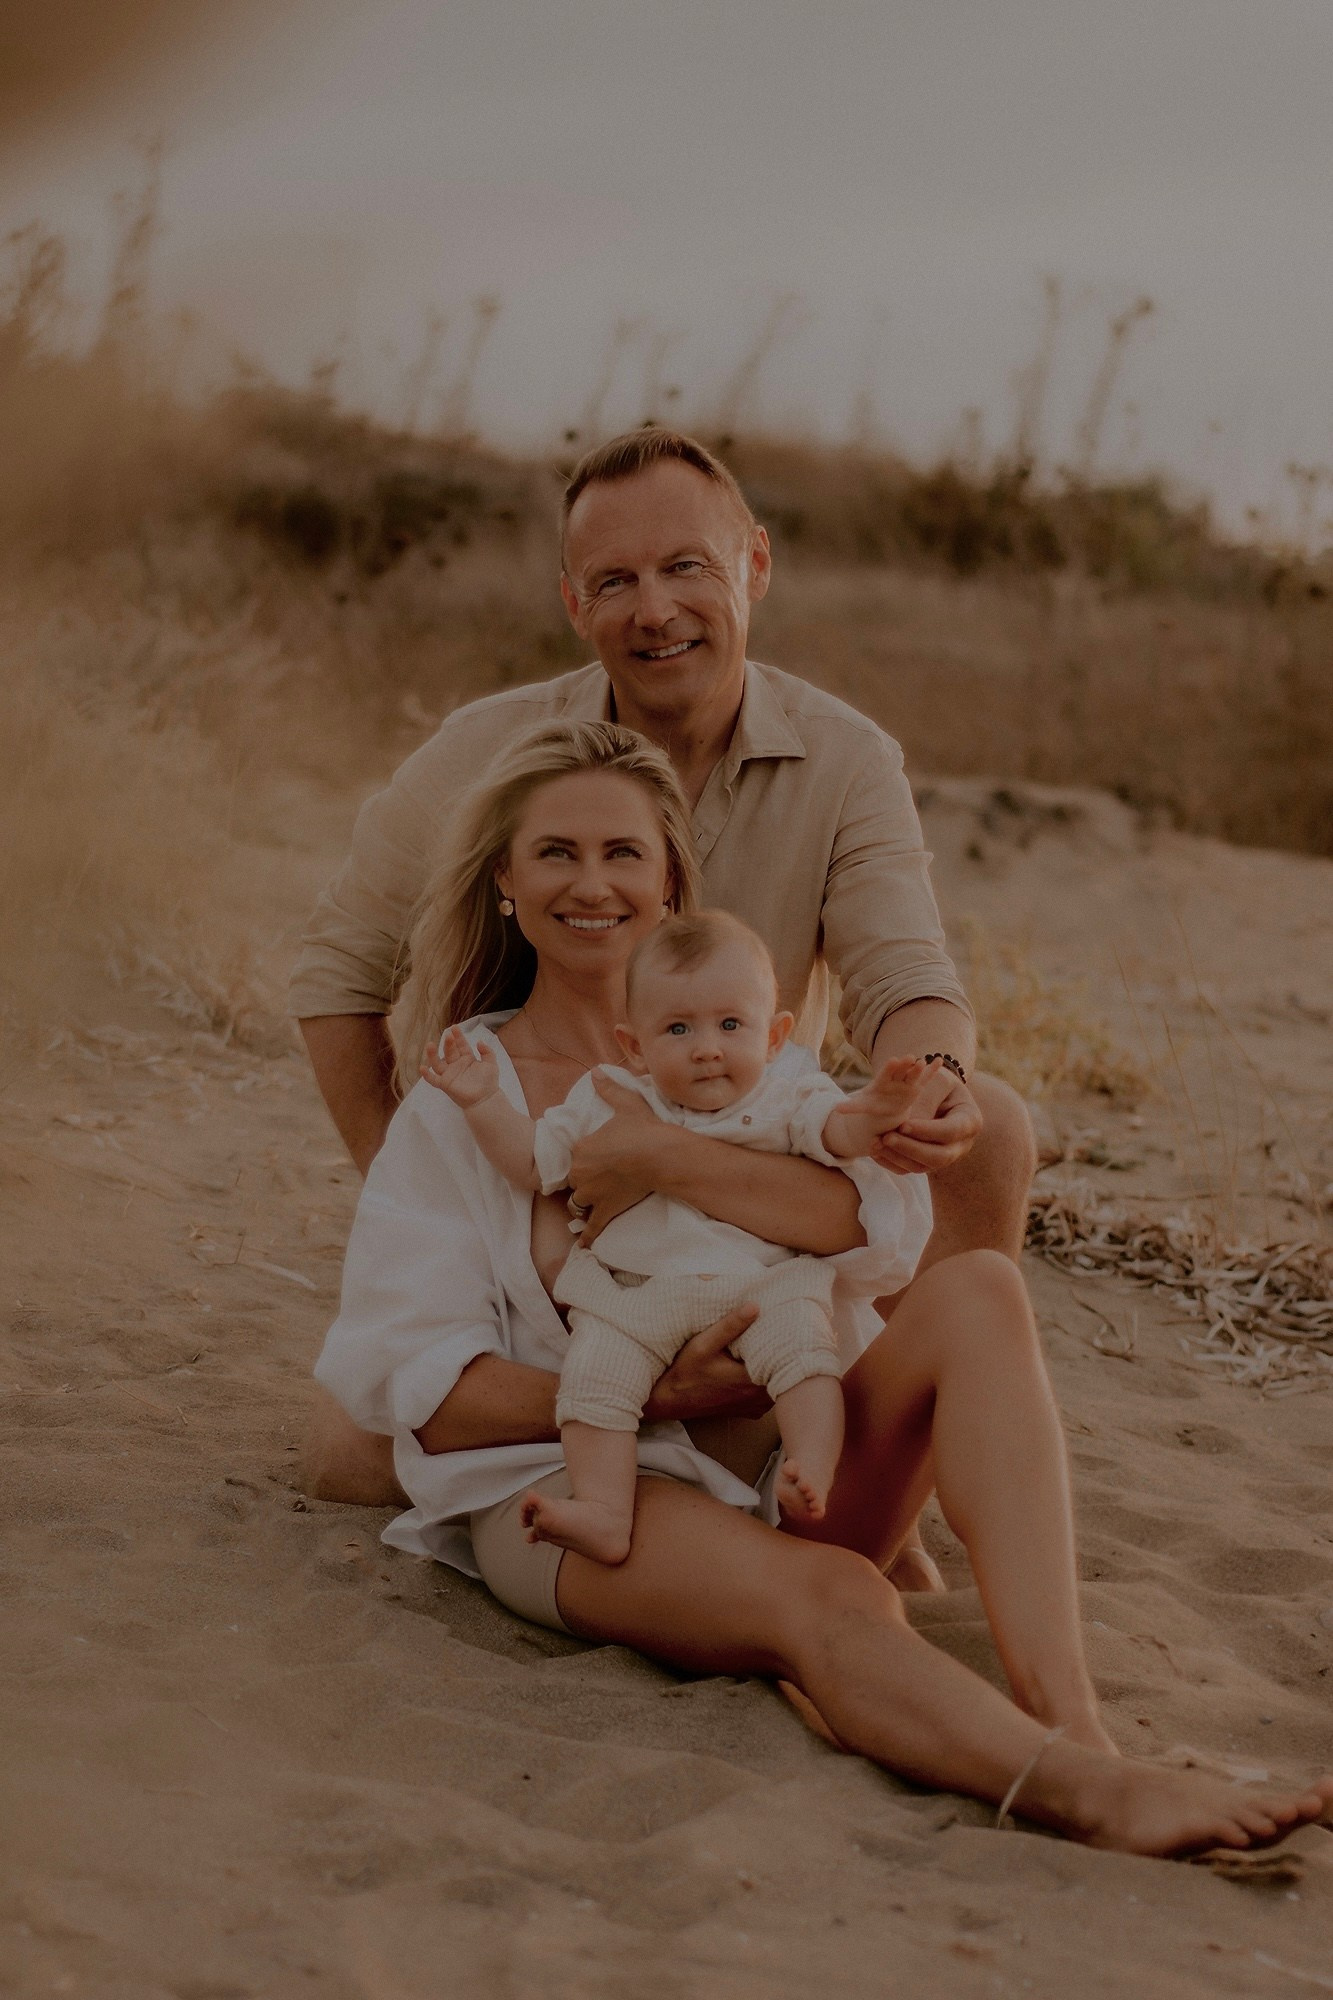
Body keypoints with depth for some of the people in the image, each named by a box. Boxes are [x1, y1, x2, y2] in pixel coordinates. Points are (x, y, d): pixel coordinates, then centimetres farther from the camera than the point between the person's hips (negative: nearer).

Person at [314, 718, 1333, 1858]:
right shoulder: (457, 1105, 7)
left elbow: (884, 1228, -6)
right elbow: (408, 1386, -2)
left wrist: (662, 1156, -18)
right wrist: (632, 1392, -16)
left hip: (773, 1458, 4)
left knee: (976, 1291, -24)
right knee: (829, 1599, -35)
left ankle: (1065, 1715, -39)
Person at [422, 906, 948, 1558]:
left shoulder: (784, 1099, 8)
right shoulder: (609, 1103, 12)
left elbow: (839, 1130, -8)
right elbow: (533, 1161, 16)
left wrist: (878, 1111, -30)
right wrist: (484, 1104, 3)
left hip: (761, 1284, -1)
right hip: (634, 1294, 1)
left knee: (802, 1338, -28)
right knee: (594, 1370, -21)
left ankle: (810, 1475, -31)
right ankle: (603, 1516, -23)